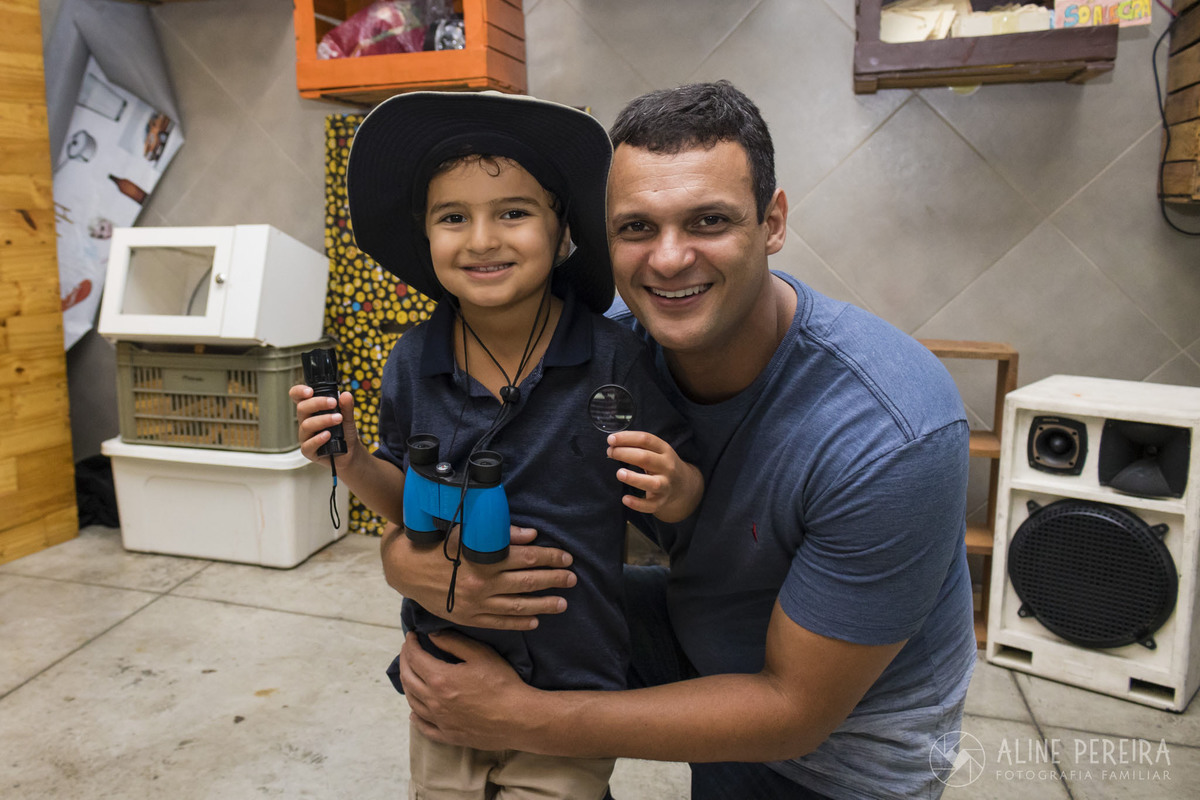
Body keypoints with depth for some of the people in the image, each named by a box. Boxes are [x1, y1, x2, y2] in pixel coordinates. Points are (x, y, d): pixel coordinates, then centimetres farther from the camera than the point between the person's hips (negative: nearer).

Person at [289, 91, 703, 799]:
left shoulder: (614, 358, -17)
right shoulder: (414, 364, -7)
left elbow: (686, 493, -7)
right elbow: (412, 503, 6)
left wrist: (672, 489, -28)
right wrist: (353, 463, -12)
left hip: (571, 688, -3)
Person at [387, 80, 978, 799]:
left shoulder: (892, 434, -34)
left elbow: (795, 708, -27)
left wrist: (524, 718, -27)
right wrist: (412, 561, -34)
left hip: (842, 737, -3)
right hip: (694, 629, 4)